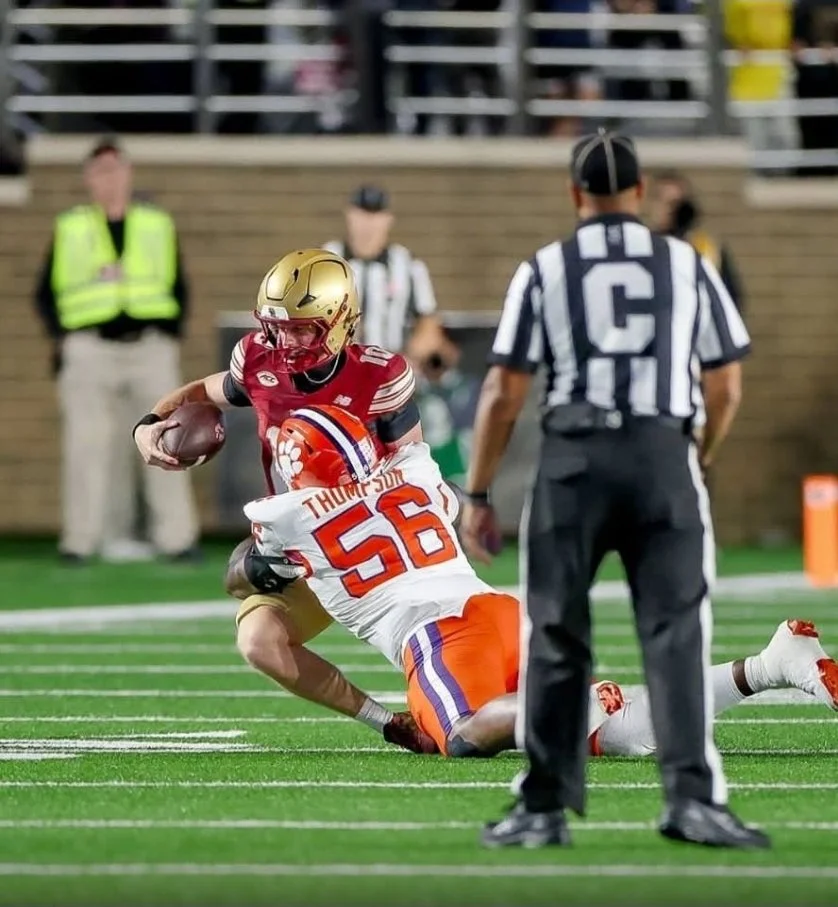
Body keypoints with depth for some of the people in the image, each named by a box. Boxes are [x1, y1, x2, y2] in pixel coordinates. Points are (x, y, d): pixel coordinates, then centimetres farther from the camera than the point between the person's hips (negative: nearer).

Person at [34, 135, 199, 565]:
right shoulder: (69, 229, 9)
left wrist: (172, 334, 4)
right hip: (89, 350, -1)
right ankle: (80, 540, 1)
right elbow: (46, 293, 10)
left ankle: (177, 537, 3)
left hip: (151, 347, 1)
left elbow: (178, 288, 15)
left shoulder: (158, 226, 12)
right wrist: (61, 337, -2)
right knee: (86, 445, -3)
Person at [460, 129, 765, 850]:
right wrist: (701, 461, 29)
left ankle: (546, 808, 10)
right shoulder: (688, 267, 8)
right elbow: (726, 387, 12)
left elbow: (504, 395, 1)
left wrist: (478, 496, 7)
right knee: (675, 633, -1)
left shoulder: (545, 270, 4)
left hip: (574, 458, 0)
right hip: (664, 454, 0)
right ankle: (691, 795, -13)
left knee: (556, 636, 7)